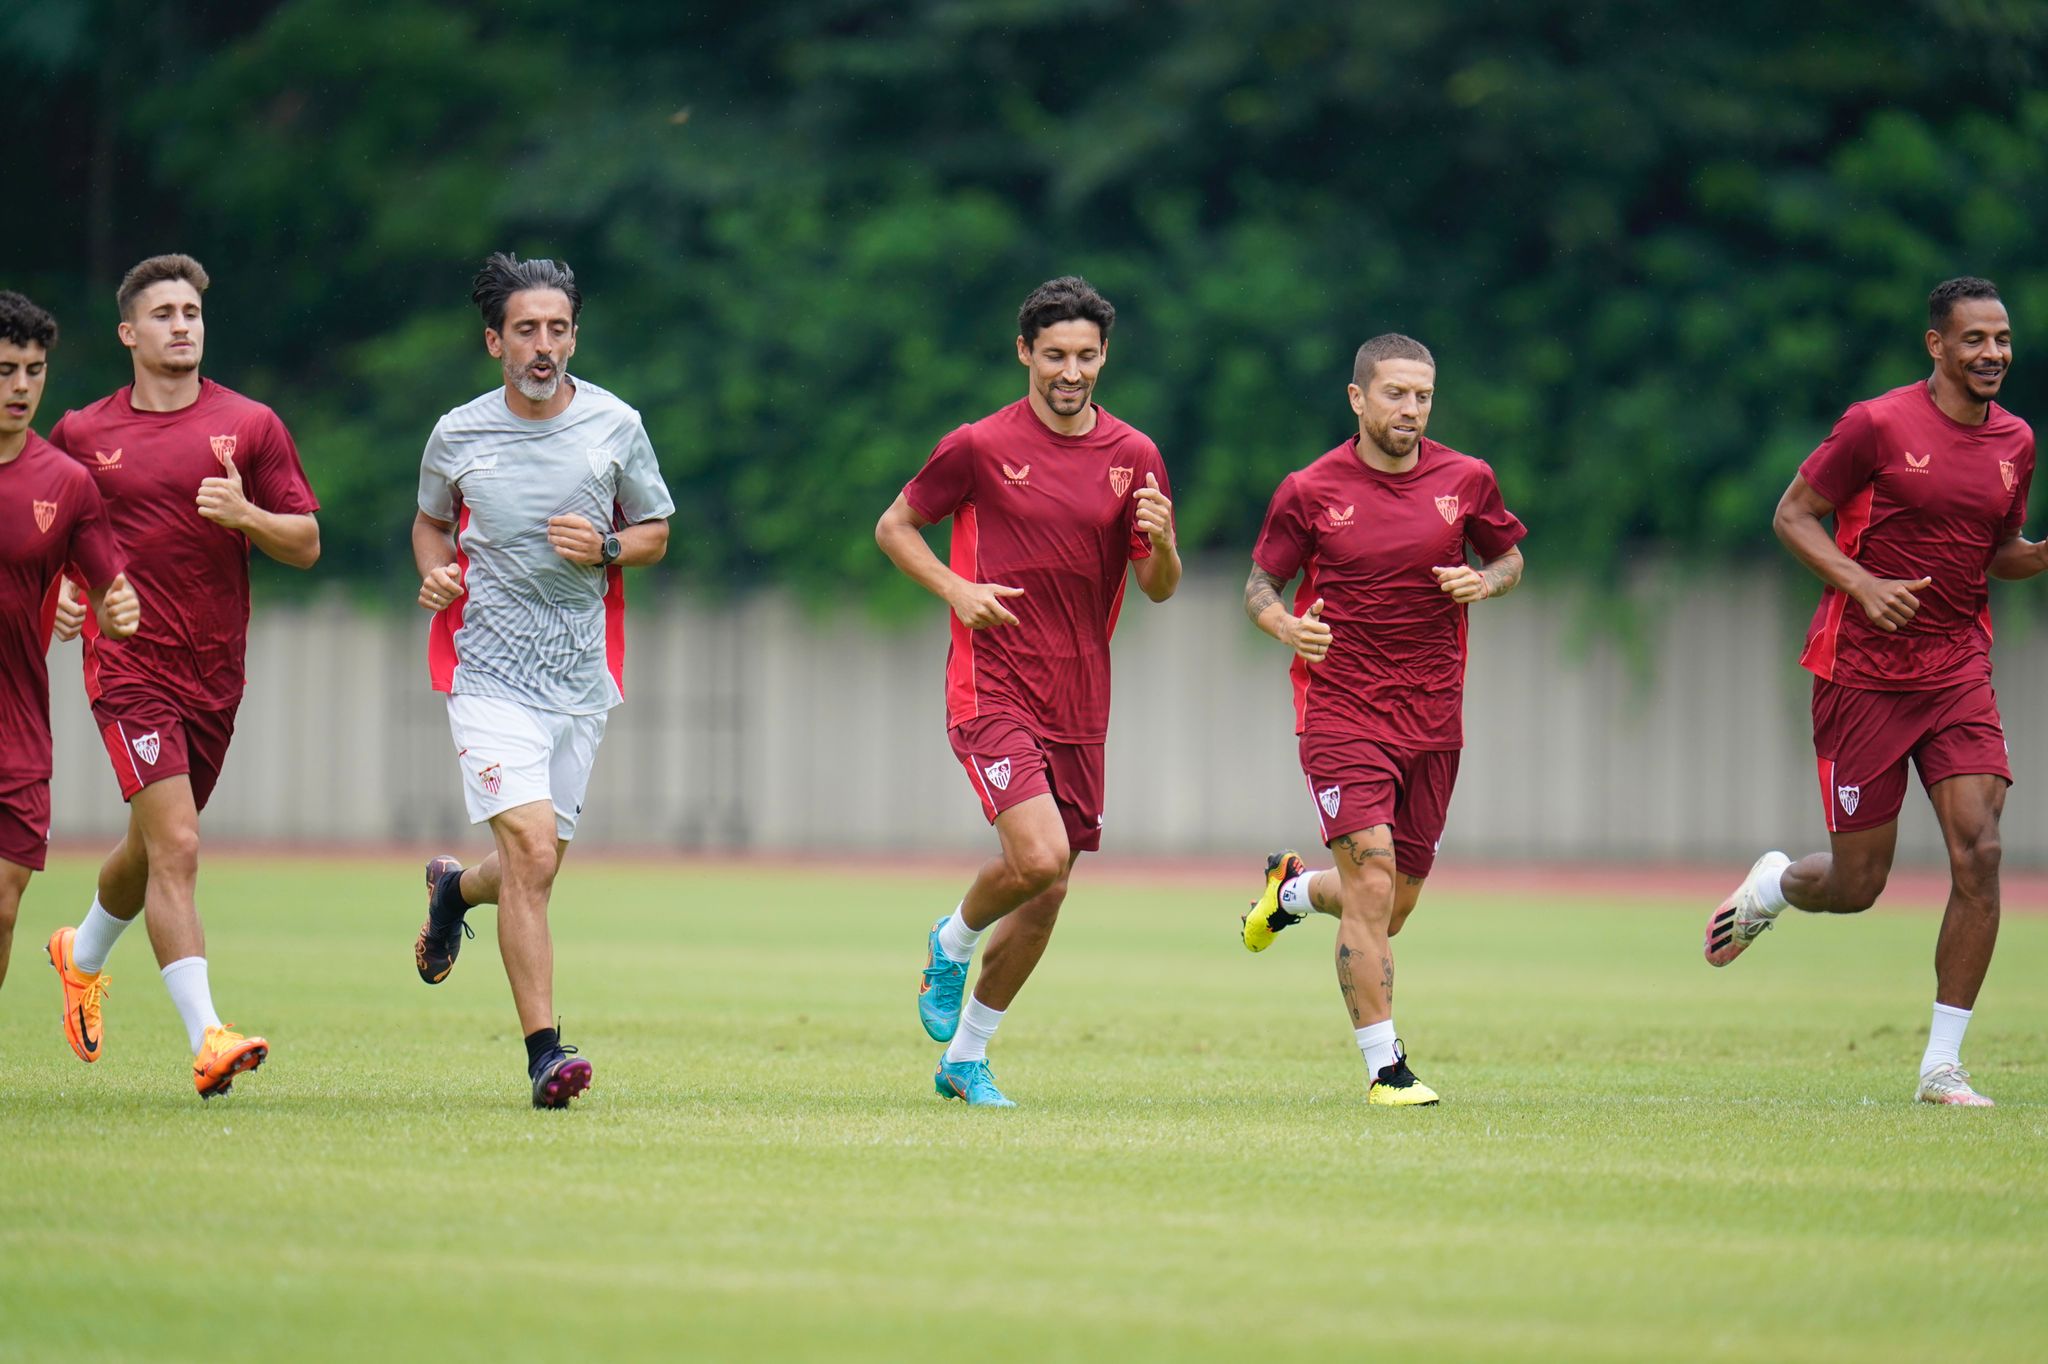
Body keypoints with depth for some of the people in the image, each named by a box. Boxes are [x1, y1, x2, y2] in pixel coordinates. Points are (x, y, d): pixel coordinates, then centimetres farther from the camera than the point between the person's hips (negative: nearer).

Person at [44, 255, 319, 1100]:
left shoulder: (250, 426, 4)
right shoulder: (82, 434, 4)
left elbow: (306, 545, 4)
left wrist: (245, 514, -15)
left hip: (215, 673, 3)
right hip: (129, 666, -3)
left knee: (154, 849, 17)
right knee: (176, 846, -17)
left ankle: (83, 955, 48)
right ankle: (206, 1038, -21)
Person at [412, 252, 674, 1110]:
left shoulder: (615, 427, 1)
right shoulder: (458, 436, 0)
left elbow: (655, 533, 11)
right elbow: (431, 521, 18)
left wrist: (606, 547, -10)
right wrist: (434, 574, -4)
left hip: (581, 676, 3)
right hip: (490, 674, -3)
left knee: (534, 868, 12)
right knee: (533, 852, -18)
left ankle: (455, 889, 48)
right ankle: (545, 1053, -16)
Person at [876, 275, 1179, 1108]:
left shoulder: (1133, 457, 5)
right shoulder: (979, 447, -5)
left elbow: (1158, 590, 7)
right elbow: (894, 526, 6)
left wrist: (1162, 545, -16)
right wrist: (958, 590, -11)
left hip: (1078, 705, 5)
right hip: (992, 689, -5)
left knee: (1047, 893, 6)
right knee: (1039, 857, -23)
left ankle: (965, 1058, 23)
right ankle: (951, 943, 10)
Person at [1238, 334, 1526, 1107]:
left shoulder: (1465, 480, 2)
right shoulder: (1309, 492, -5)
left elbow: (1510, 554, 16)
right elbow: (1259, 583, 4)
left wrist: (1485, 581, -7)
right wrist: (1285, 625, -18)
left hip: (1433, 717, 4)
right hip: (1341, 714, -4)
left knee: (1393, 910, 11)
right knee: (1373, 881, -17)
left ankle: (1293, 891, 45)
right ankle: (1385, 1069, -11)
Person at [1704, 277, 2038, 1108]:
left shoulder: (2014, 442, 8)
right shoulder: (1879, 425, -9)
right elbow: (1793, 515, -4)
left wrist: (2041, 556, -1)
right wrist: (1862, 583, -18)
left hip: (1960, 672, 4)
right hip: (1862, 670, -4)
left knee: (1977, 853, -13)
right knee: (1856, 883, 0)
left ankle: (1942, 1067, -5)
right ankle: (1773, 885, 39)